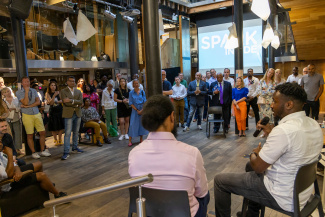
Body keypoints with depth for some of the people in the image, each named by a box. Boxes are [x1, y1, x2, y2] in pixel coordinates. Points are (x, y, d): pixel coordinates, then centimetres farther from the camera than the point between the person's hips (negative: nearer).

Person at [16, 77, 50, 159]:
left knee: (42, 132, 2)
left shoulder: (34, 91, 11)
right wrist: (26, 91, -13)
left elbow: (38, 102, 0)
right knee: (30, 135, 2)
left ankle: (42, 151, 14)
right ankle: (33, 152, 14)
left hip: (37, 114, 4)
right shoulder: (19, 92, -1)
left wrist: (28, 106, -11)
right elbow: (25, 103, -14)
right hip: (27, 115, -4)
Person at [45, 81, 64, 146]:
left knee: (61, 126, 2)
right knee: (54, 128, 2)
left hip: (60, 111, 1)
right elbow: (50, 103, -12)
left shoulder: (58, 92, 4)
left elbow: (62, 100, 0)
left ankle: (60, 139, 17)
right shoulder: (48, 94, 0)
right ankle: (55, 140, 19)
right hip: (52, 112, -1)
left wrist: (57, 102, -19)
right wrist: (54, 95, -24)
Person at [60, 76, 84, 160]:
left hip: (78, 114, 5)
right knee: (67, 133, -7)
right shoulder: (63, 91, 1)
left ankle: (75, 148, 28)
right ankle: (66, 152, -6)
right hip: (68, 114, -5)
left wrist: (71, 100, -16)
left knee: (76, 132, 14)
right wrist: (76, 103, -8)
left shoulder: (78, 91, 13)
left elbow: (80, 102, -5)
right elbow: (66, 103, -13)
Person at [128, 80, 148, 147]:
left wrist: (142, 110, -10)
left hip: (142, 110, 2)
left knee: (142, 124, 6)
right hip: (135, 110, -2)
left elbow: (145, 102, 2)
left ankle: (141, 139, 18)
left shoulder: (142, 92, 4)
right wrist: (137, 110, -10)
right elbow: (131, 103, -2)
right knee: (133, 124, -5)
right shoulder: (131, 93, 0)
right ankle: (130, 140, 1)